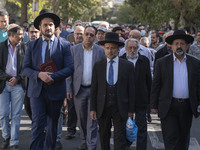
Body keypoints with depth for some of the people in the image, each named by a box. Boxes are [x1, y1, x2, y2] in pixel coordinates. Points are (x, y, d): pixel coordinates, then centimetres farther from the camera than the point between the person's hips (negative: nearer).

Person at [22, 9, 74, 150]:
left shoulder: (64, 45, 2)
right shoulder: (32, 45, 6)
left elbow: (70, 68, -6)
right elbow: (25, 68, 2)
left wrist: (52, 76, -19)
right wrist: (39, 74, -18)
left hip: (55, 91, 0)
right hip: (37, 90, 0)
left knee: (52, 125, 11)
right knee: (38, 124, -8)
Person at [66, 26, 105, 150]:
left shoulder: (101, 51, 2)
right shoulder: (74, 49, 3)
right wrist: (69, 88, -3)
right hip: (79, 89, 1)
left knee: (92, 119, -1)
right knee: (81, 118, 12)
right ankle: (84, 140, 29)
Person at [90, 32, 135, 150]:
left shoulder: (128, 66, 1)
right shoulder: (98, 66, 5)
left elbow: (131, 89, 2)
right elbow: (94, 88, 5)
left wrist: (131, 109, 0)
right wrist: (93, 108, 1)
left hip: (120, 108, -2)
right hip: (102, 108, 2)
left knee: (120, 140, -2)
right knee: (104, 137, 13)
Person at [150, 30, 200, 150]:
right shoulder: (162, 62, 1)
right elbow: (156, 85, 2)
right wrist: (154, 105, 0)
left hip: (187, 107, 2)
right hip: (168, 107, -2)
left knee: (183, 140, 13)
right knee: (171, 139, -7)